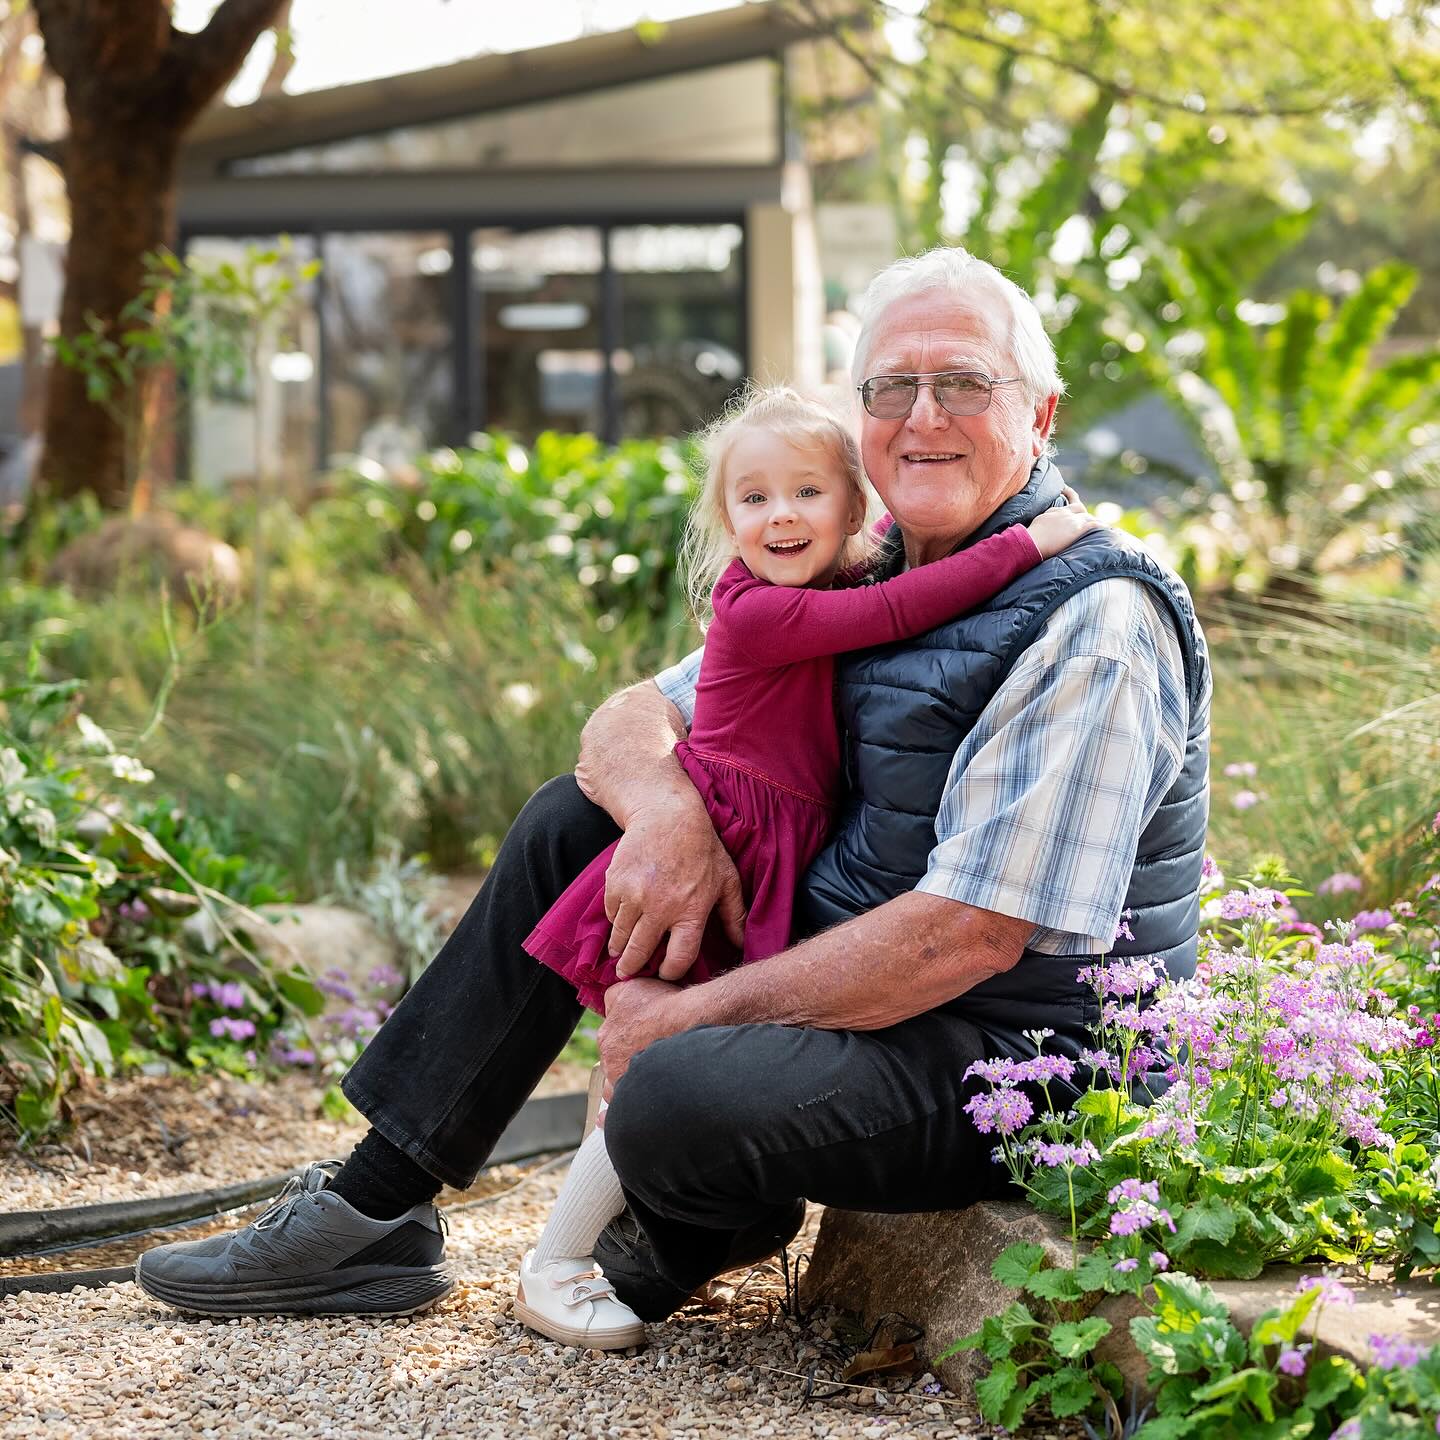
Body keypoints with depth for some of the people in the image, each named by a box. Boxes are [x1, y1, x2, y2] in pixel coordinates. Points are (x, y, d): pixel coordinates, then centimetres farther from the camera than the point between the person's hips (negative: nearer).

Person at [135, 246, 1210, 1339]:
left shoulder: (1096, 629, -20)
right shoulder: (867, 575, 8)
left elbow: (975, 934, -25)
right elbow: (631, 722, 7)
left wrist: (694, 1013, -20)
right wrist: (663, 806, -19)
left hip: (1021, 1055, -8)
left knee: (677, 1097, -33)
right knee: (575, 818, 5)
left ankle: (697, 1230, 6)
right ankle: (373, 1210, 8)